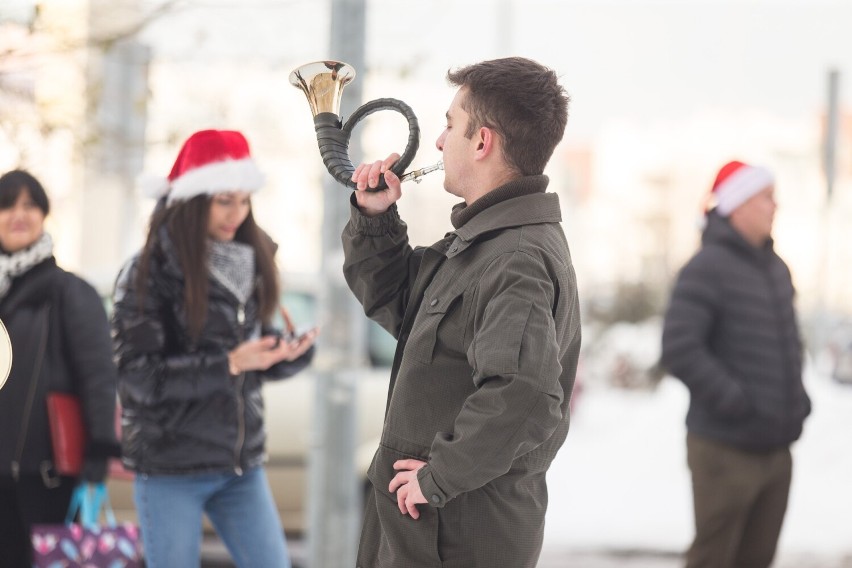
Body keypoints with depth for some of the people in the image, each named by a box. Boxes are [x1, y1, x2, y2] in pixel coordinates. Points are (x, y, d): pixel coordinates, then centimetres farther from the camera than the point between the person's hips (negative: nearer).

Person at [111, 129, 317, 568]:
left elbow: (259, 362, 12)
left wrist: (290, 353, -12)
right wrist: (228, 365, -26)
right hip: (169, 466, -5)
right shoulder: (148, 274, -10)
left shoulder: (250, 261, 6)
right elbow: (138, 376, -16)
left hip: (241, 465, 5)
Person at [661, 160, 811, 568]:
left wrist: (797, 397, 11)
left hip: (776, 450, 8)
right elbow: (679, 350, -23)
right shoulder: (708, 268, -14)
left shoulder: (775, 268, 13)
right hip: (726, 452, -8)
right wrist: (735, 402, -21)